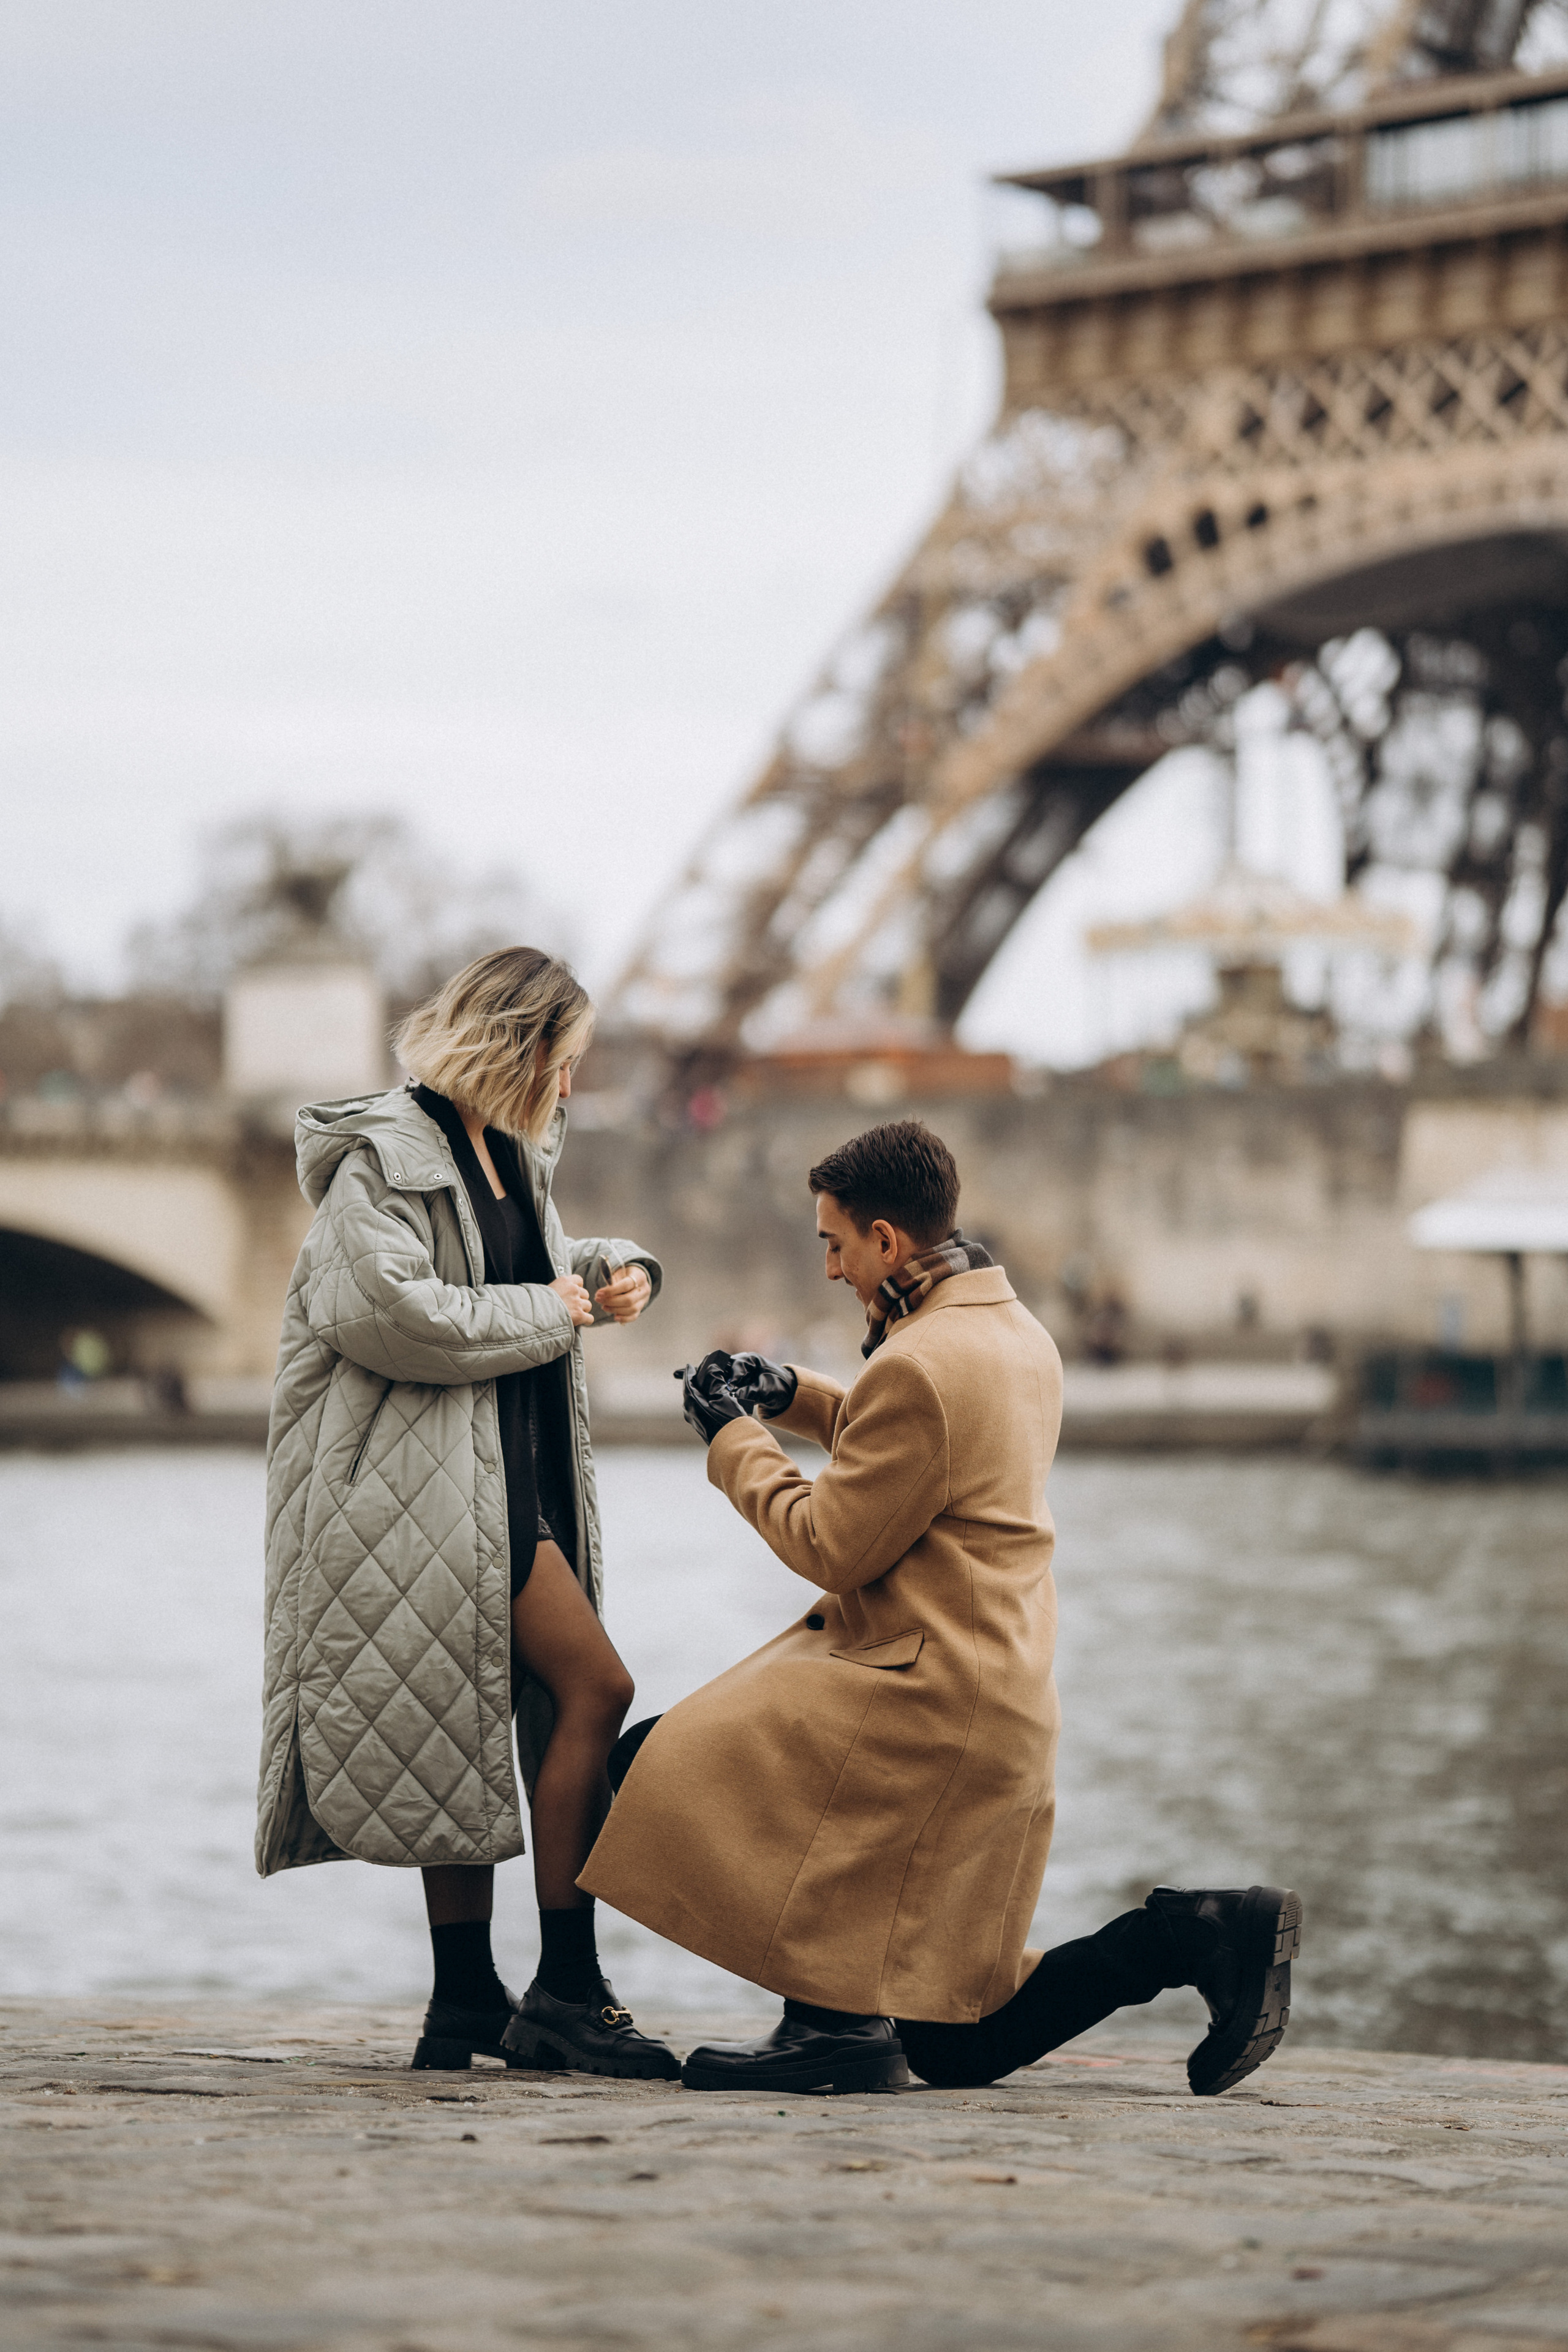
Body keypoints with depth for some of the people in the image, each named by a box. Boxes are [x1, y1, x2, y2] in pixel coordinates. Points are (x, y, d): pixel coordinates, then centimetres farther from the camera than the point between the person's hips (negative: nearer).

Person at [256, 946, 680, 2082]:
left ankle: (470, 2003, 10)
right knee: (597, 1688, -15)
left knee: (469, 1731, 7)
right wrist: (552, 1313, -12)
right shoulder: (385, 1157, -10)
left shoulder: (508, 1156, 19)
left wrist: (613, 1267, 15)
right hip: (434, 1483, -10)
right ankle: (565, 1988, -12)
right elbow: (395, 1313, -22)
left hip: (512, 1481, 10)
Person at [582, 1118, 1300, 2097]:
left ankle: (835, 2016, -9)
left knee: (650, 1770, -7)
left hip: (923, 1699, -10)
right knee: (958, 2045, 13)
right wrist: (793, 1395, 20)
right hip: (1003, 1699, 10)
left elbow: (832, 1549, -13)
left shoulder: (920, 1364, -18)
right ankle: (1201, 1934, 2)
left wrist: (737, 1439, 0)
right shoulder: (1020, 1335, 13)